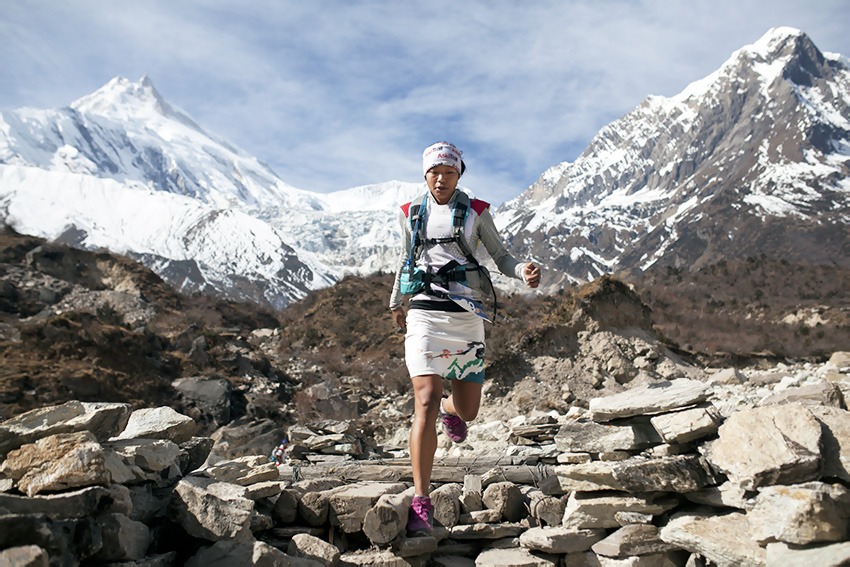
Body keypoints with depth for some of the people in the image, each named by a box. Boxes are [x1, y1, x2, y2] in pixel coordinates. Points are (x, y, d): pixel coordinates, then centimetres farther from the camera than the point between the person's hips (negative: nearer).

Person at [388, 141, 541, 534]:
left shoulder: (476, 211, 6)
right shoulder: (411, 214, 9)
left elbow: (500, 257, 7)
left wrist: (525, 271, -16)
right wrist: (395, 303, 34)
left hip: (467, 318, 1)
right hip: (425, 314, -1)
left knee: (468, 411, 9)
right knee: (426, 403, -16)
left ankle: (450, 409, 50)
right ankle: (421, 503, -8)